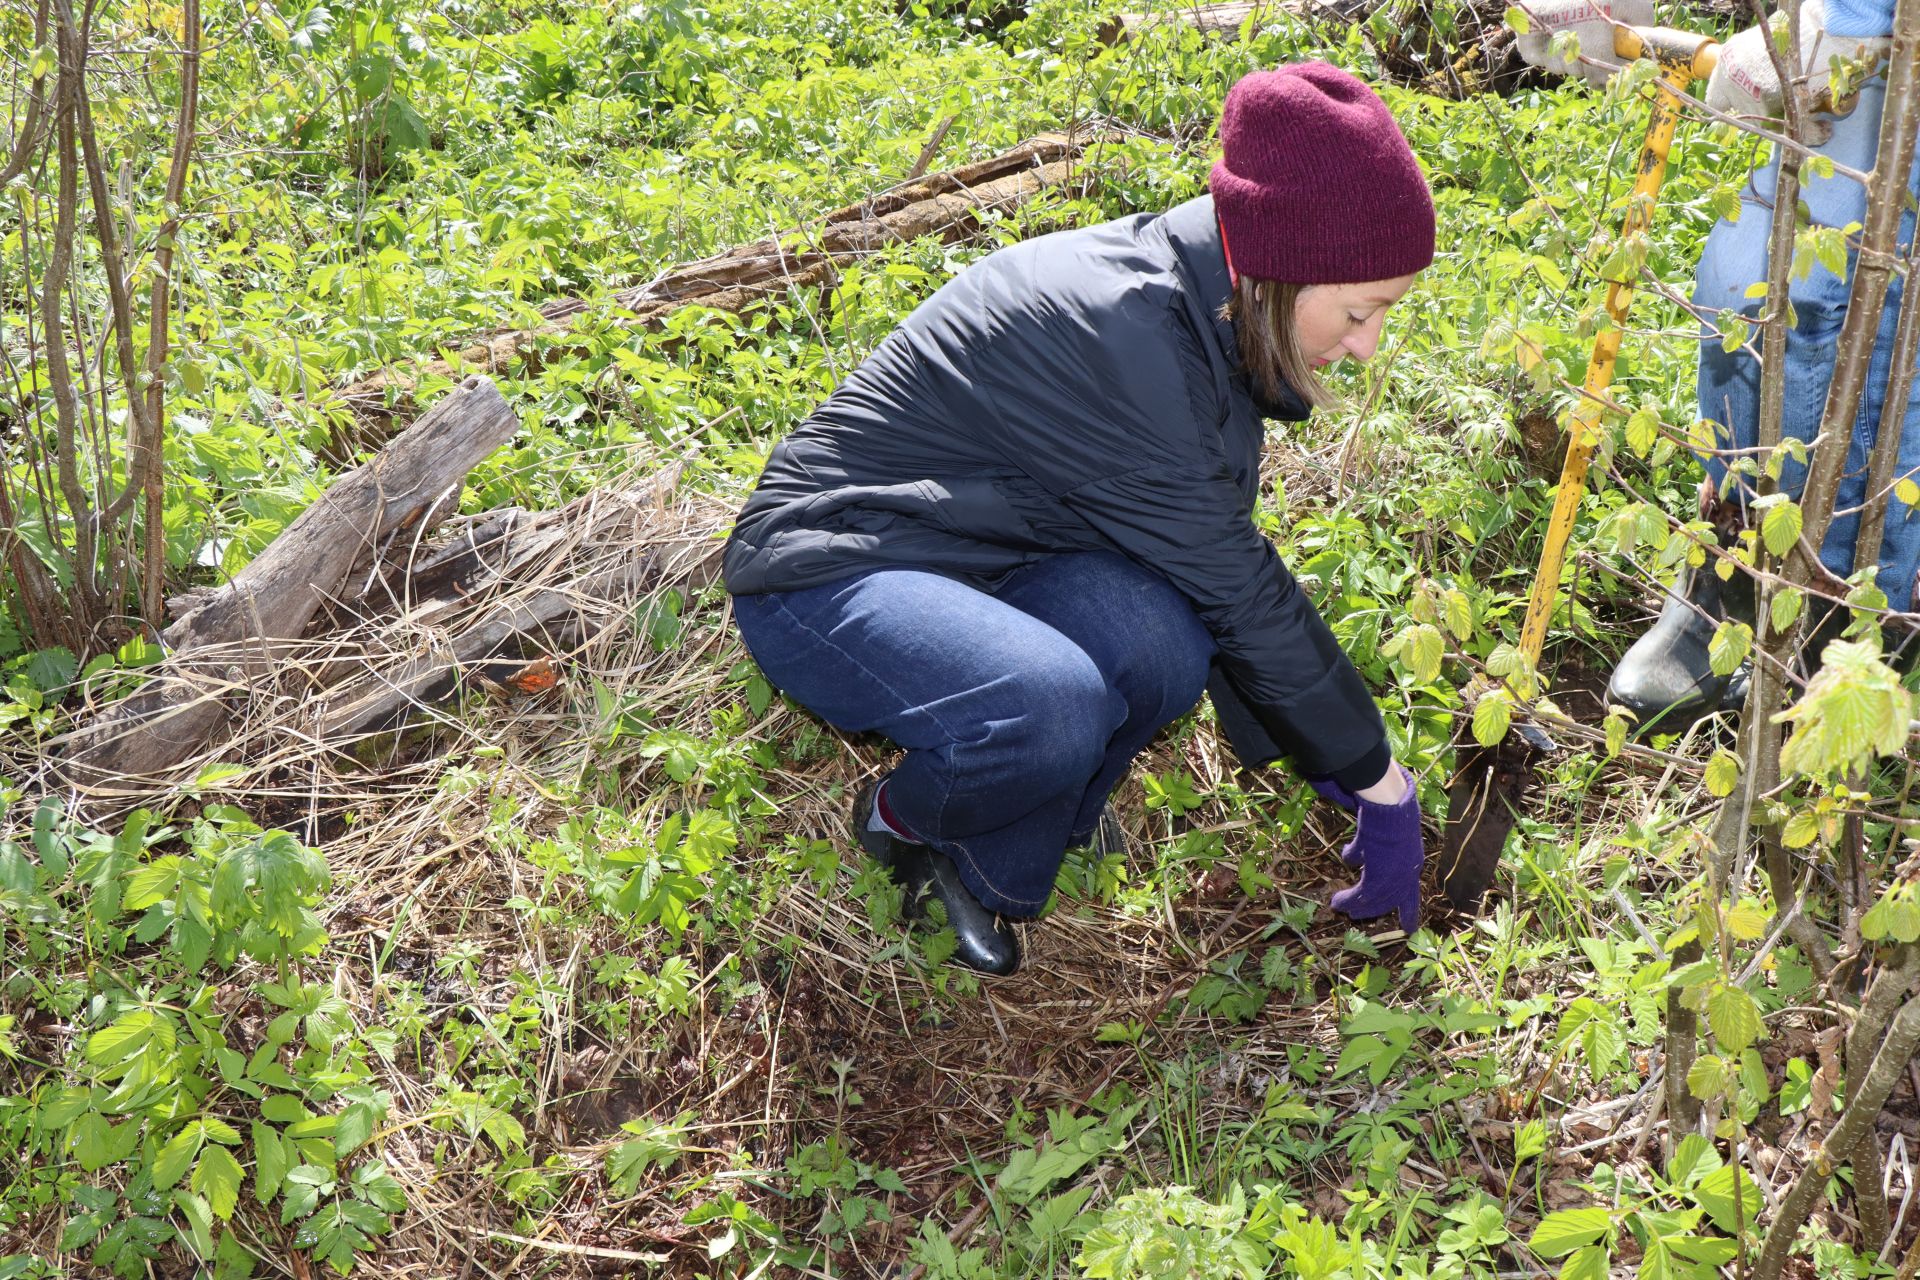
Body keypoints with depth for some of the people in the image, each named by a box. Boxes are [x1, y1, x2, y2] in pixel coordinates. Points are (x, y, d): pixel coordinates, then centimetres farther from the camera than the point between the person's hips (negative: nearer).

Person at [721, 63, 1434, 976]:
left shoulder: (1199, 308, 1)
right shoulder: (1120, 336, -28)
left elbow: (1220, 561, 7)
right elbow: (1242, 592, -22)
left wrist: (1329, 756, 8)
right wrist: (1377, 781, -11)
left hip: (975, 555, 8)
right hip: (828, 567, -8)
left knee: (1161, 633, -24)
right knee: (1054, 711, -36)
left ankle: (989, 866, -1)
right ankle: (906, 820, -2)